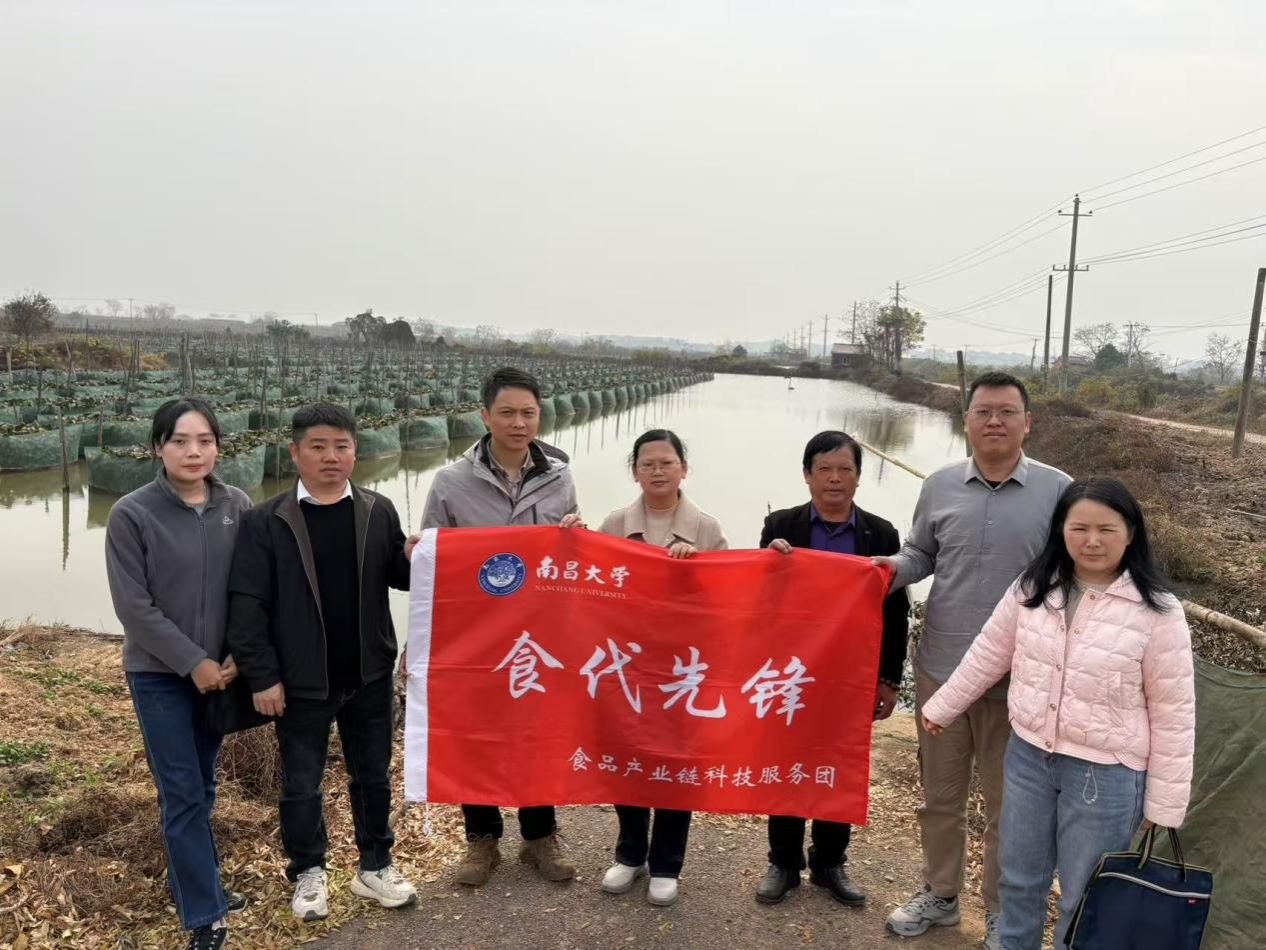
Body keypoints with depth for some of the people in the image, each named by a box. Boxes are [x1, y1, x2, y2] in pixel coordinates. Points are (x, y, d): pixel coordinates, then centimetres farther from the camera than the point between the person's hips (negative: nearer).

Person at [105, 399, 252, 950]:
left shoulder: (238, 507, -2)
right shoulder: (131, 514, -11)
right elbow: (134, 606, -12)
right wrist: (192, 661, -15)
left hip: (221, 670, 3)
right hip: (160, 675, -3)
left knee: (202, 787, 16)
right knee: (182, 794, 0)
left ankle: (195, 883, 34)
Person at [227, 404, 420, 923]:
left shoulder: (379, 511, -1)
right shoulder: (267, 522, -9)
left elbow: (395, 577, 8)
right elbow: (247, 604, -9)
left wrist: (412, 560, -15)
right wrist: (262, 676, -11)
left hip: (369, 675, 2)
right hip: (301, 682, -2)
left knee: (372, 775, 16)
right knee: (301, 783, 13)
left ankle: (375, 866, 35)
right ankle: (307, 873, 34)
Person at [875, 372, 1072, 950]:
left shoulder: (1058, 491, -7)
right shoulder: (940, 486, 0)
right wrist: (894, 567, -11)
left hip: (1019, 679, -2)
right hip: (940, 670, 2)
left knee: (1008, 806, 14)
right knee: (940, 796, 18)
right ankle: (939, 895, 39)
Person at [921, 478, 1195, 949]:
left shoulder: (1158, 613, -15)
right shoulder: (1032, 589, -3)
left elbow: (1173, 714, -10)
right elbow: (988, 655, 9)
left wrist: (1164, 802, -6)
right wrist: (941, 708, 15)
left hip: (1105, 774, -4)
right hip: (1028, 756, 4)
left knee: (1084, 899, 13)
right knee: (1019, 879, 21)